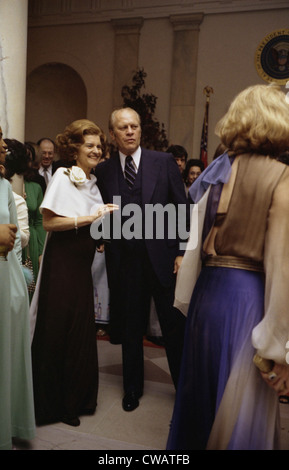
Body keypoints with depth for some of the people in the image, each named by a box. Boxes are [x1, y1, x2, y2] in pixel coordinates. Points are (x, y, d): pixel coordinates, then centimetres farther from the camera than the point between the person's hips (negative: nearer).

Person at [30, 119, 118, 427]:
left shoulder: (93, 181, 14)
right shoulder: (63, 176, -7)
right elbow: (49, 222, -15)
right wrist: (88, 219, -18)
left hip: (82, 263, 7)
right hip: (62, 261, -7)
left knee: (81, 329, 10)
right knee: (58, 330, 1)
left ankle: (75, 398, 25)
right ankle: (52, 403, 17)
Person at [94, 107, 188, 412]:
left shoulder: (164, 162, 0)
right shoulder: (103, 171, 4)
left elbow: (182, 209, 0)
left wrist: (183, 252, -5)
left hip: (162, 256, -1)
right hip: (124, 260, 2)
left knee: (174, 325, 7)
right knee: (130, 328, 14)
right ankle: (132, 388, 34)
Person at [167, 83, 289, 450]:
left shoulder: (216, 169, 5)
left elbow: (195, 239, 5)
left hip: (208, 291, 6)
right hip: (250, 295, -6)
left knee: (201, 390, 24)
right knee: (243, 412, 9)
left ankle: (193, 440, 43)